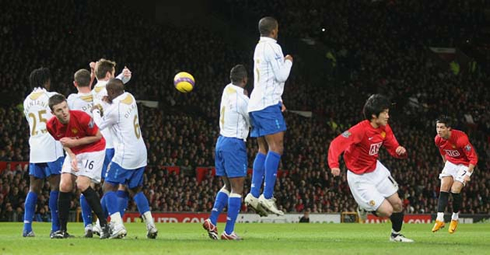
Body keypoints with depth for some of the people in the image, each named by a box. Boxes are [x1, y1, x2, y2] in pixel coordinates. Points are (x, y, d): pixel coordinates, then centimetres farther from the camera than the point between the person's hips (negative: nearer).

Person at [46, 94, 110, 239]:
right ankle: (62, 230, 6)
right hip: (75, 152, 6)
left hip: (94, 150, -6)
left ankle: (104, 225, -13)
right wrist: (72, 157, -12)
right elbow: (63, 142, 6)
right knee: (64, 186, -5)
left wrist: (75, 142, -21)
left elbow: (98, 136, -16)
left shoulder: (82, 118, -28)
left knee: (82, 184, -20)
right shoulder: (52, 125, -12)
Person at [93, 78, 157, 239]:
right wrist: (111, 102, 13)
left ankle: (118, 226, -18)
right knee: (135, 190, 18)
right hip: (141, 154, 8)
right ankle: (150, 225, 9)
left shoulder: (114, 110, -17)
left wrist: (96, 111, 19)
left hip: (125, 155, -8)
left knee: (108, 187, -4)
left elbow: (99, 126, 1)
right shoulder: (129, 97, 5)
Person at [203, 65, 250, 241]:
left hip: (221, 141, 8)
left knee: (228, 186, 16)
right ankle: (229, 231, -10)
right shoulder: (242, 100, -15)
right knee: (237, 189, -5)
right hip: (235, 143, -8)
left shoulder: (227, 89, 6)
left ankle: (212, 220, 1)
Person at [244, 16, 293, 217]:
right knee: (276, 148, -13)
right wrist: (288, 62, 6)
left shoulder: (259, 48, 20)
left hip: (256, 104, 10)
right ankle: (267, 197, -21)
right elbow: (281, 76, -13)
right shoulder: (272, 47, -10)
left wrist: (278, 101, 23)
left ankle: (254, 194, 3)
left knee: (263, 150, 10)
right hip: (268, 104, -10)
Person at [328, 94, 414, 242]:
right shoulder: (361, 130, -28)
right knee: (387, 211, -10)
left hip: (376, 170, 7)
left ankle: (396, 235, 34)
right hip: (360, 178, -7)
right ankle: (365, 207, 24)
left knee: (397, 204, 7)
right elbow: (336, 144, -35)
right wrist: (334, 165, -50)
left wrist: (401, 151, -19)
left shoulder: (385, 129, -4)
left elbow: (393, 149, 7)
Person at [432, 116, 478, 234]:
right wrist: (446, 163, 18)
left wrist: (468, 174, -29)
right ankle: (440, 219, -7)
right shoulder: (438, 139, -11)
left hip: (465, 164, -6)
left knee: (455, 190, -17)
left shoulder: (461, 139, -32)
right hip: (451, 163, 6)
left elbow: (473, 158, -26)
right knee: (443, 188, -8)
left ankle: (455, 219, 3)